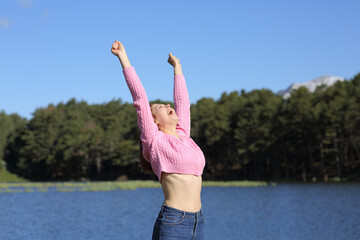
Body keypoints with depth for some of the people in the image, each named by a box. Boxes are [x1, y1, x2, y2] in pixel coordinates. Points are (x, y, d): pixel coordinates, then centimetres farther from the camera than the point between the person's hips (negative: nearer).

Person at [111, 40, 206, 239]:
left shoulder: (183, 136, 14)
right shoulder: (155, 141, -1)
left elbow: (181, 101, 26)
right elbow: (140, 98, -3)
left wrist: (177, 66, 36)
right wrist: (123, 58, -1)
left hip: (198, 223, 7)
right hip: (172, 223, -6)